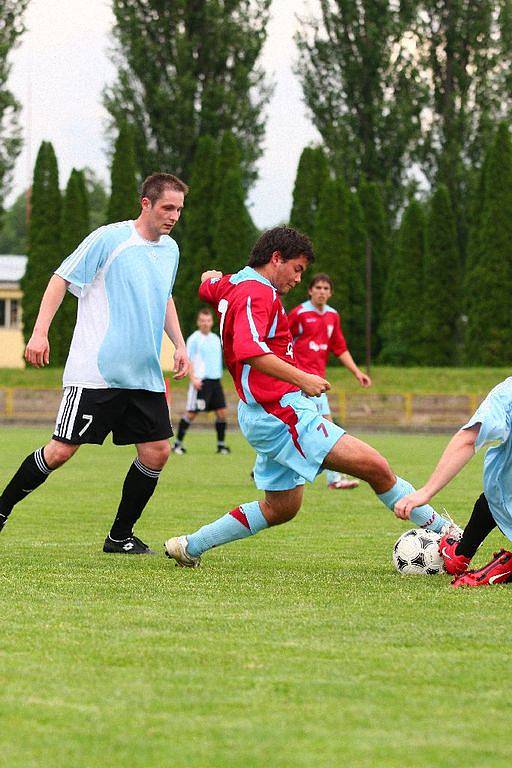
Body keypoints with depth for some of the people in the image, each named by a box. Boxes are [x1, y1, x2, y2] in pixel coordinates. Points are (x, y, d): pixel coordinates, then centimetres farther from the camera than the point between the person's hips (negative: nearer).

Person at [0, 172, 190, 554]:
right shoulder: (108, 238, -8)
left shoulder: (170, 250, 13)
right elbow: (62, 278, -4)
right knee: (61, 451, -8)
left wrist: (179, 345, 20)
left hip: (146, 376, 6)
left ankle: (120, 536, 11)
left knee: (156, 452, -2)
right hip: (95, 372, -6)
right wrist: (40, 332, -12)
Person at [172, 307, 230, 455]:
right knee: (191, 413, -5)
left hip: (215, 380, 6)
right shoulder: (194, 339, -4)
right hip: (200, 381, -6)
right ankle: (178, 443, 3)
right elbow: (188, 360, -8)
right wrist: (193, 378, -18)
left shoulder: (215, 339, 15)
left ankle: (221, 444, 9)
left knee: (221, 412, 1)